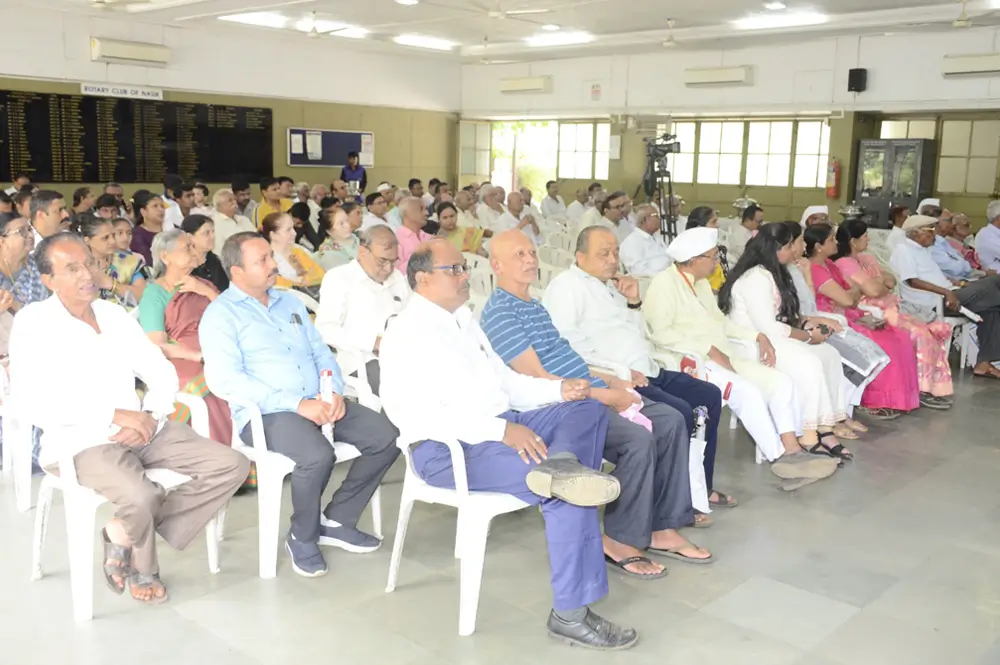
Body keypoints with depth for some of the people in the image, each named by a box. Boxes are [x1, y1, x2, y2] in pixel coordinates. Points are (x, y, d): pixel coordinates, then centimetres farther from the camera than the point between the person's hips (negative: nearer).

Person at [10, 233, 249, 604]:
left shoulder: (114, 313, 11)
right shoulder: (33, 323, -6)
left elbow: (163, 375, 11)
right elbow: (36, 407, -16)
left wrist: (148, 416, -10)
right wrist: (115, 415, -19)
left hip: (141, 430, 6)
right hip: (80, 441, -6)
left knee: (231, 466, -9)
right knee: (142, 496, -35)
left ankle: (123, 533, -4)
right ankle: (143, 569, 2)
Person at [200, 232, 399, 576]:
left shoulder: (289, 301, 19)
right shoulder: (221, 314, -3)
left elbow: (321, 354, 18)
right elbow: (225, 380, -16)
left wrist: (335, 392, -5)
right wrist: (296, 404, -21)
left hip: (318, 402, 7)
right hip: (265, 413, -7)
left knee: (386, 437, -10)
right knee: (318, 456, -35)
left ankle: (337, 520, 5)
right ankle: (302, 537, -5)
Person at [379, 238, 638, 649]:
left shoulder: (463, 319, 17)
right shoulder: (407, 333, -11)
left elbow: (503, 380, 21)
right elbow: (413, 412, -24)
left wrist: (558, 390, 3)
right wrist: (501, 431, -29)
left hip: (501, 426, 9)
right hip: (449, 447, -9)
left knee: (588, 409, 1)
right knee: (567, 489, -22)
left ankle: (560, 464, -27)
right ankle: (570, 613, -13)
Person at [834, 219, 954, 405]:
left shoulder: (866, 258, 17)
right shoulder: (845, 264, -13)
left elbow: (892, 281, 15)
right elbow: (874, 290, -21)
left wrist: (880, 281, -6)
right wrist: (883, 282, 1)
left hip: (888, 310, 10)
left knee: (935, 332, -4)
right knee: (921, 335, -21)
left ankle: (935, 388, -3)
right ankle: (923, 390, -9)